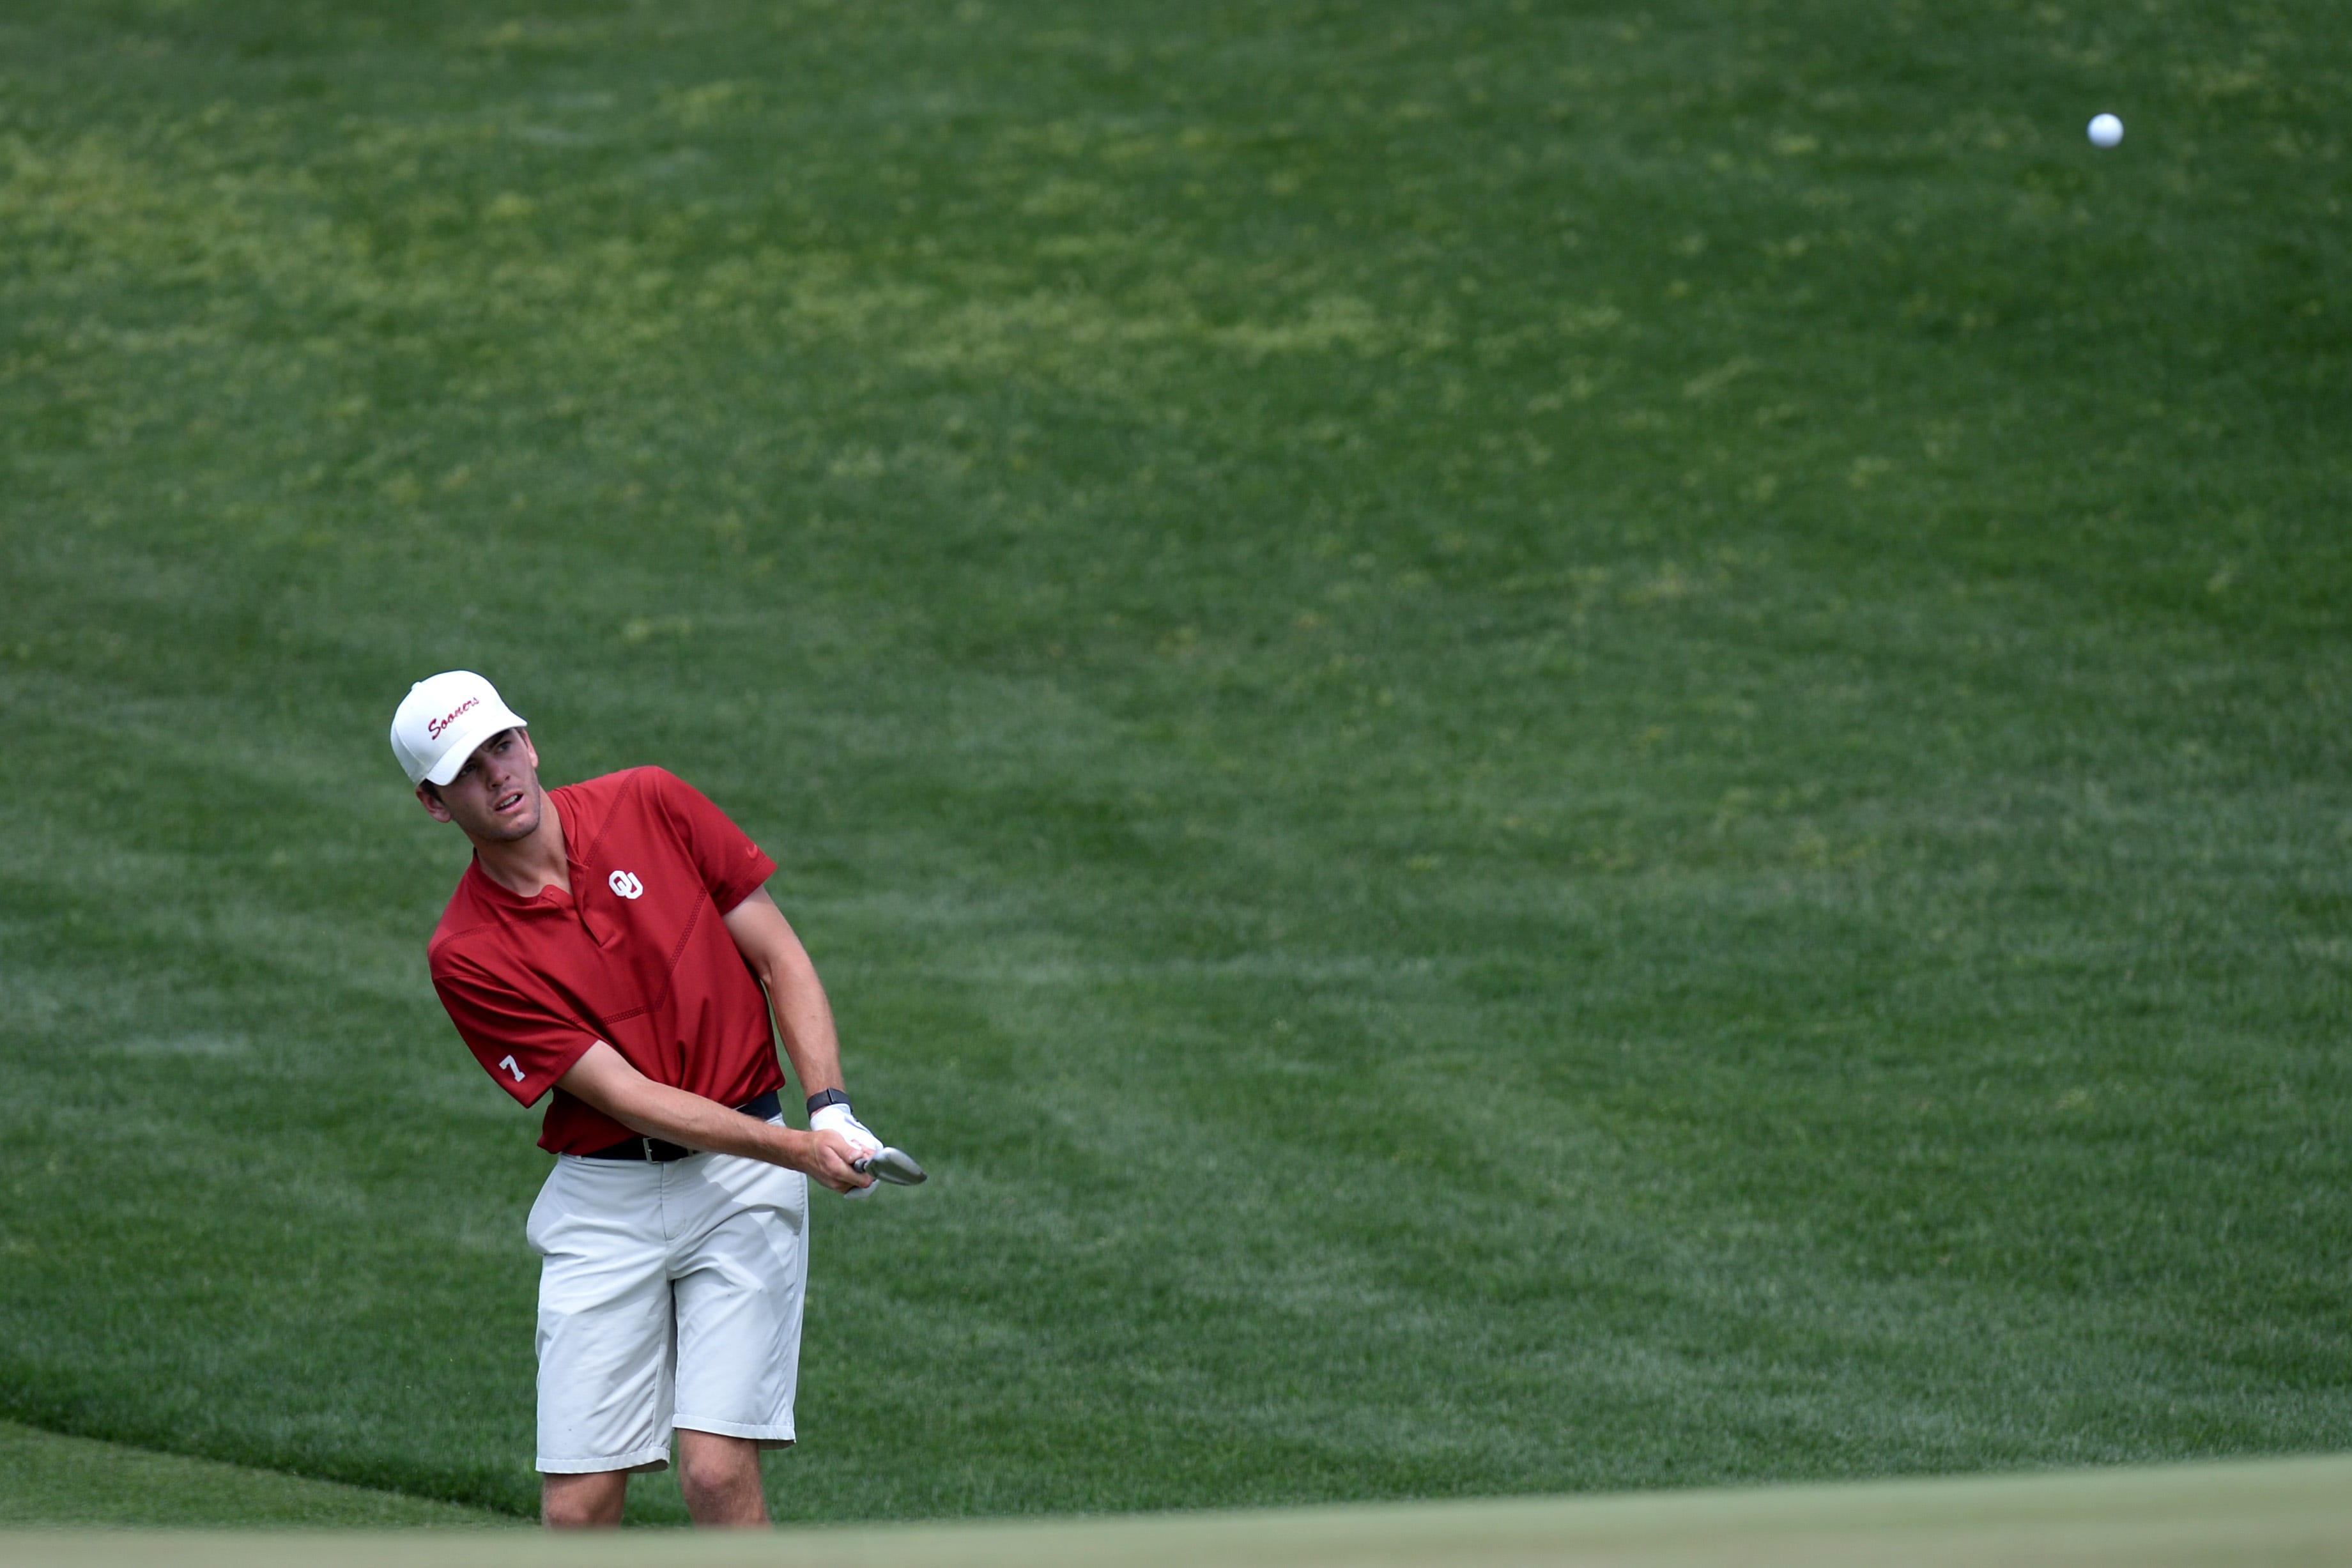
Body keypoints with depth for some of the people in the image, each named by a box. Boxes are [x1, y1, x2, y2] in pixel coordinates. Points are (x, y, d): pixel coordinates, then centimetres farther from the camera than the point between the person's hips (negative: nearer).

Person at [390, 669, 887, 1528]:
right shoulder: (465, 955, -8)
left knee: (717, 1472, -13)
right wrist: (797, 1149, -23)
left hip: (739, 1187, 0)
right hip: (603, 1202, 0)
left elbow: (782, 959, 4)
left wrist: (830, 1109, -11)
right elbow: (627, 1095, -12)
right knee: (577, 1506, -4)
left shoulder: (652, 806, -2)